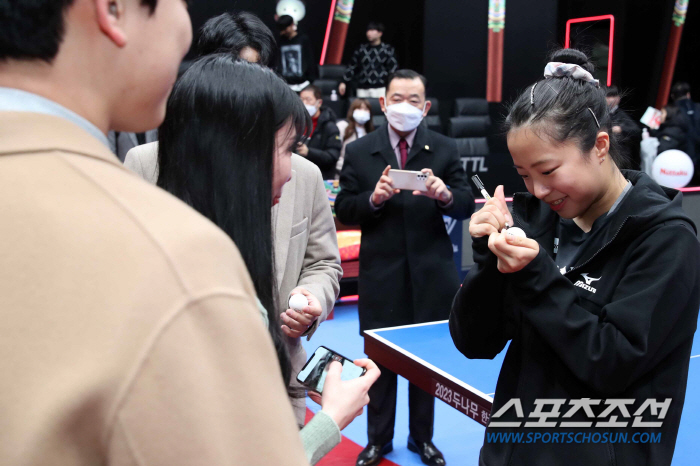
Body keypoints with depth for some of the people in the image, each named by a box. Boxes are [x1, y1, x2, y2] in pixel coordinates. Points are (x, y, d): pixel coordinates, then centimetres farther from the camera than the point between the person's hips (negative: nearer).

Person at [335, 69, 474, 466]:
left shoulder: (445, 149, 1)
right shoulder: (359, 152, 1)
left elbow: (467, 207, -4)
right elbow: (344, 211, -1)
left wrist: (445, 194, -25)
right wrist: (373, 198, -20)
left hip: (431, 273, 1)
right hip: (381, 273, 0)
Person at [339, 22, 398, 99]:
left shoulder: (388, 49, 3)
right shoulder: (361, 49, 11)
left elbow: (393, 69, -2)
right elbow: (352, 67, 14)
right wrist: (344, 82, 8)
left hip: (380, 89, -3)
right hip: (362, 89, 3)